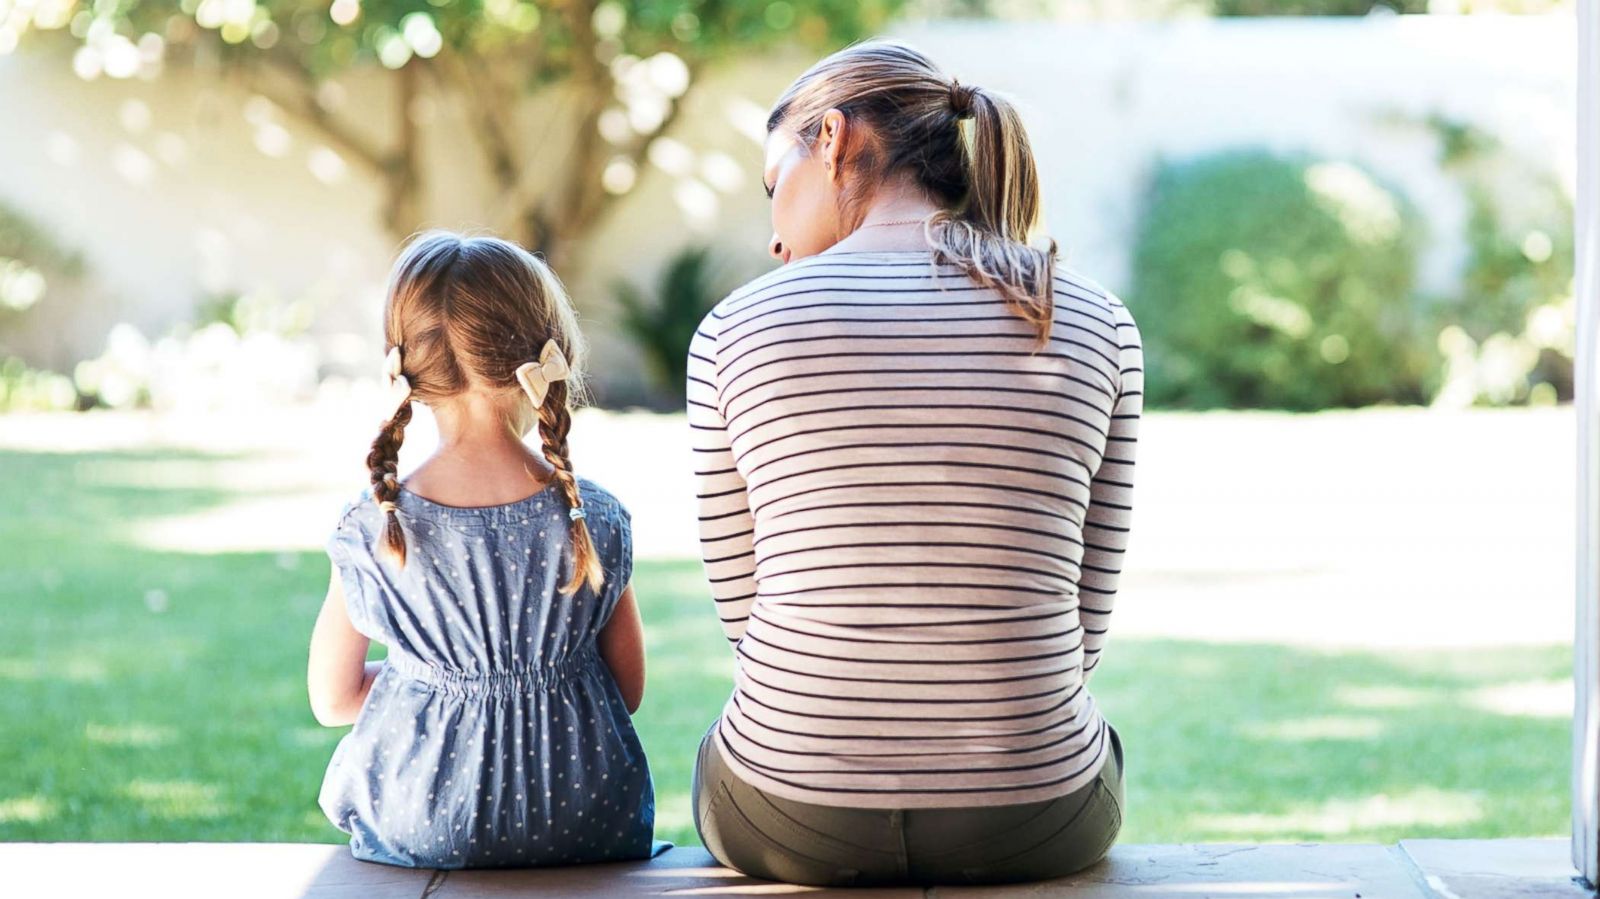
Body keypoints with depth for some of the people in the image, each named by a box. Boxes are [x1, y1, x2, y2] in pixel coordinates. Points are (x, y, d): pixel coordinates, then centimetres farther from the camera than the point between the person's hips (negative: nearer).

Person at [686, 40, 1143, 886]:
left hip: (795, 817, -1)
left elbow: (745, 605, 2)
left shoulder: (735, 330, -6)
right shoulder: (1097, 326, -2)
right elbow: (1082, 626, 2)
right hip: (1032, 823, 1)